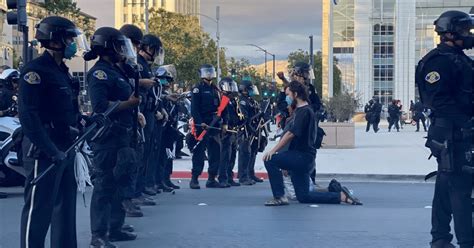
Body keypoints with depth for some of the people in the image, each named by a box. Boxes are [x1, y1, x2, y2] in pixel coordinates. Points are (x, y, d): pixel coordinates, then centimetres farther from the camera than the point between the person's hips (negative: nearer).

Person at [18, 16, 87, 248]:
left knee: (66, 206, 15)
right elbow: (28, 116, -21)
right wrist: (51, 150, -24)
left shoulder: (62, 70, 16)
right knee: (38, 209, -5)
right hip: (44, 151, -9)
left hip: (66, 149, 9)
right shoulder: (35, 70, -13)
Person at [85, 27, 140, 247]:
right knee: (105, 184, -8)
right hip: (107, 137, -10)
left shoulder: (117, 71, 17)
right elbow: (100, 106, -24)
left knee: (118, 182, 16)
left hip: (121, 136, 10)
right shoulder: (100, 73, -13)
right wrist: (129, 103, -18)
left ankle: (114, 228, 27)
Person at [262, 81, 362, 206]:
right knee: (303, 197, 12)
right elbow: (291, 135, 21)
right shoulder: (302, 110, 20)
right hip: (302, 158, 10)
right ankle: (342, 196, 13)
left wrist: (273, 150, -21)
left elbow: (291, 134, -22)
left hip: (302, 156, -10)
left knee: (270, 160, -19)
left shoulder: (304, 111, -13)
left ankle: (279, 197, -15)